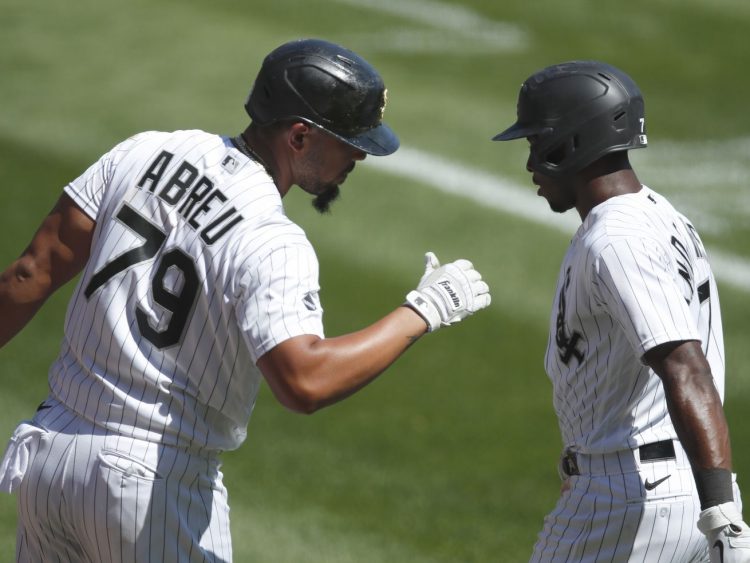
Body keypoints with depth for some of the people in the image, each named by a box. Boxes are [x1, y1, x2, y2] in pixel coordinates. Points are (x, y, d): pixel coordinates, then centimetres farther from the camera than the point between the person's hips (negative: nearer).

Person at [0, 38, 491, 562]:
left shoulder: (148, 152, -1)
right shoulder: (273, 244, -19)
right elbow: (303, 382, -32)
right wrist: (422, 312, -22)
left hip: (48, 451, 6)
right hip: (158, 481, -6)